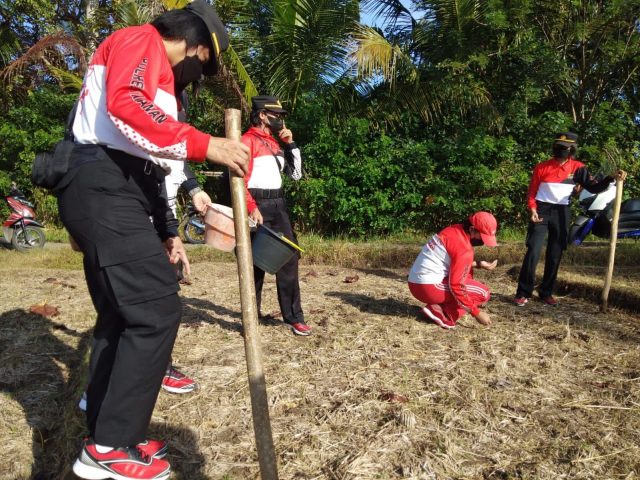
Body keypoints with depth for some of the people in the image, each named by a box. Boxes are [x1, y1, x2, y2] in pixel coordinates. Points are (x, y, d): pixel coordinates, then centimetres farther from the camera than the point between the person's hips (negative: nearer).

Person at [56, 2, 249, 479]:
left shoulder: (159, 77, 30)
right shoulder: (141, 39, 3)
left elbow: (149, 166, 25)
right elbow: (124, 103, -21)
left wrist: (167, 233, 21)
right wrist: (203, 144, -23)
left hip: (111, 195, 11)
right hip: (104, 191, -11)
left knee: (120, 316, 12)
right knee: (157, 310, -14)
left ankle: (107, 439, 24)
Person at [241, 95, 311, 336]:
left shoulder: (277, 142, 19)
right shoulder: (248, 140, -4)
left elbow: (296, 174, 18)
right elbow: (240, 179, -13)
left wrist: (291, 144, 10)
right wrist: (252, 208, -21)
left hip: (278, 205, 7)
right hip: (257, 205, -7)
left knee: (289, 258, 1)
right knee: (256, 262, 1)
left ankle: (294, 316, 7)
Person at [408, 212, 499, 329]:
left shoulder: (454, 230, 8)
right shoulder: (464, 249, -17)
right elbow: (456, 286, -18)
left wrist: (478, 264, 10)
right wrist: (476, 313, -9)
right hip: (428, 288, -9)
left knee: (467, 273, 23)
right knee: (483, 293, 0)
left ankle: (440, 306, 7)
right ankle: (441, 312, -8)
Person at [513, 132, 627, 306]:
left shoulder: (578, 168, 3)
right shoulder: (542, 167, -2)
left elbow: (593, 187, -2)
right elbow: (532, 191, 1)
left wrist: (611, 178, -19)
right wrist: (533, 210, -13)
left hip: (562, 214, 3)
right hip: (541, 211, -2)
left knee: (555, 255, 8)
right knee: (533, 252, -9)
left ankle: (546, 292, 19)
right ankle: (523, 293, -3)